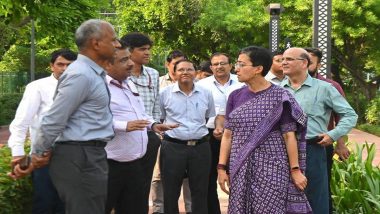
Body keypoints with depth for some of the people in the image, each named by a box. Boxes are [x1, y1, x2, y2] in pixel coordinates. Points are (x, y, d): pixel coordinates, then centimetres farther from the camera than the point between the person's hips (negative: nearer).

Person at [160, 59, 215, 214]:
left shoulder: (206, 93, 5)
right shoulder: (165, 93, -1)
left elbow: (211, 118, 17)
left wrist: (200, 131, 10)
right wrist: (165, 132, 1)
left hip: (200, 147, 2)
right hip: (172, 147, -2)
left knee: (200, 192, 10)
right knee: (171, 193, 8)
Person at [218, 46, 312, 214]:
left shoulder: (279, 97, -5)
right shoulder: (235, 96, 7)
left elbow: (289, 136, -5)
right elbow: (228, 135, 7)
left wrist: (295, 170, -7)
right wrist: (222, 167, 2)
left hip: (272, 169, -4)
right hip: (240, 170, 4)